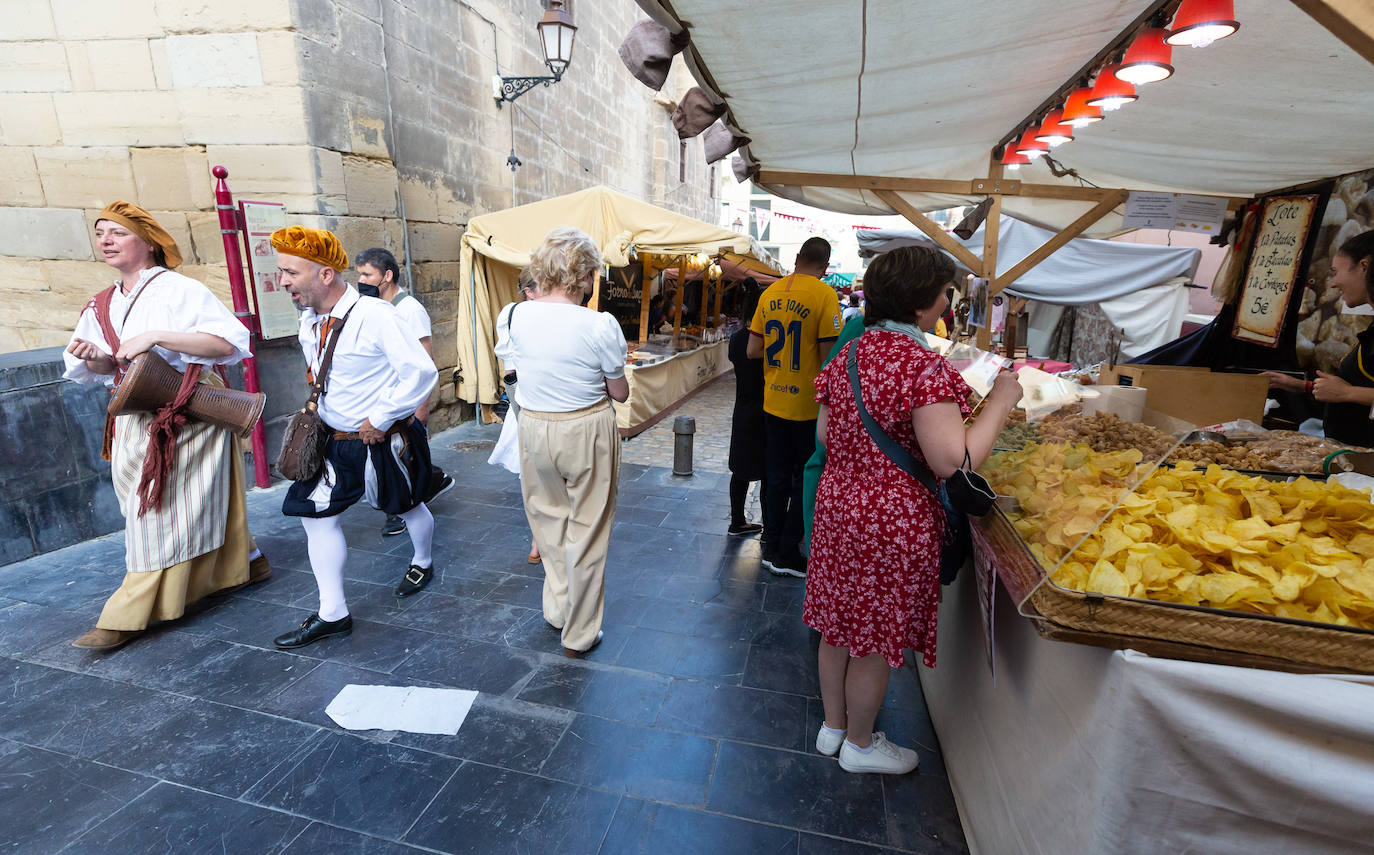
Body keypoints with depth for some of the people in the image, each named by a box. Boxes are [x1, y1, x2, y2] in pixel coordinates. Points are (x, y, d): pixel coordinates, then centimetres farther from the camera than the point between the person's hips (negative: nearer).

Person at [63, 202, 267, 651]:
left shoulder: (179, 290, -11)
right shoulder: (102, 305, 12)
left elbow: (229, 343, -22)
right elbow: (107, 367, 18)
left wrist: (155, 336, -26)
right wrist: (90, 357, -4)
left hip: (189, 414, -7)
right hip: (137, 420, 7)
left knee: (164, 512, -2)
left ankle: (127, 617, 7)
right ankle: (242, 563, 29)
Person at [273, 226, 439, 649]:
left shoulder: (375, 316, -23)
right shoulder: (309, 322, 1)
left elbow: (422, 372, -28)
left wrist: (380, 420, -22)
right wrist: (323, 414, 9)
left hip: (384, 440, -7)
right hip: (336, 440, 7)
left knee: (407, 505, 15)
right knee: (316, 514, 4)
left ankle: (422, 564, 45)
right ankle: (332, 614, 17)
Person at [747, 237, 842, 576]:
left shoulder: (770, 293, 4)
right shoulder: (824, 295, -12)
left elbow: (753, 350, 5)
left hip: (773, 402, 5)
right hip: (808, 405, -5)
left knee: (777, 477, 16)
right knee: (805, 480, 9)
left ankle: (772, 547, 27)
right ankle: (786, 554, 18)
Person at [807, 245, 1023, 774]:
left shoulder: (848, 354, 2)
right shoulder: (924, 366, -22)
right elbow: (952, 460, -24)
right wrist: (1000, 402, -13)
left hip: (838, 503, 8)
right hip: (893, 519, -7)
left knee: (839, 624, 21)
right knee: (875, 638, 13)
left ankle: (833, 725, 43)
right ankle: (860, 745, 36)